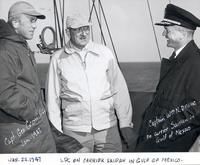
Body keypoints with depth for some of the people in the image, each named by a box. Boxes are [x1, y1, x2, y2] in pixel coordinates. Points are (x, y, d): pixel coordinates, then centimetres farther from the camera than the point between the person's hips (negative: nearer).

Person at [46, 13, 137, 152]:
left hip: (107, 127, 1)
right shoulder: (58, 59, 2)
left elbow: (120, 90, 4)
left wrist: (126, 124, 2)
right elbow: (53, 98, 6)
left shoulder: (105, 53, 3)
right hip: (74, 130, 0)